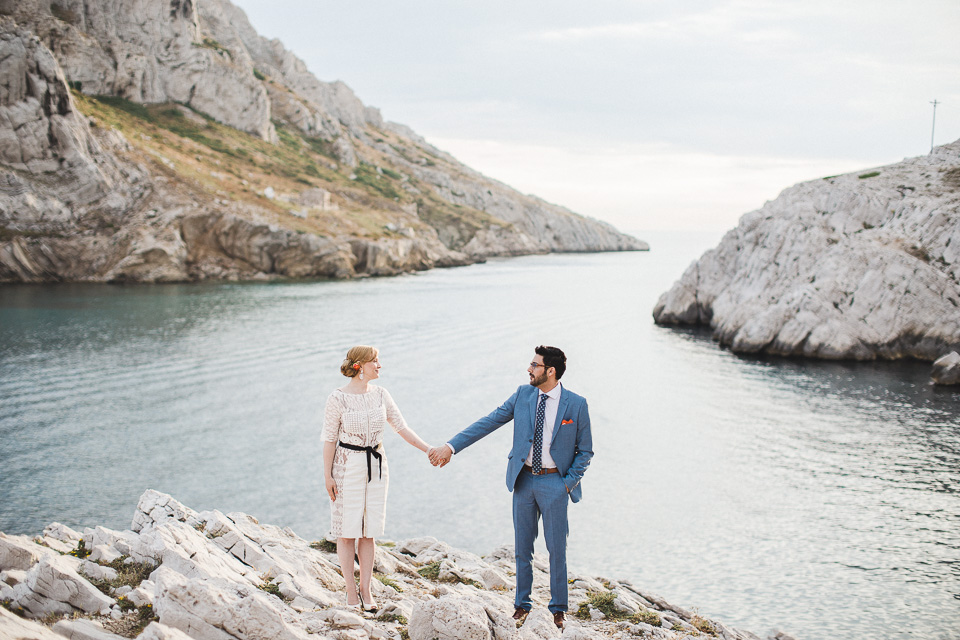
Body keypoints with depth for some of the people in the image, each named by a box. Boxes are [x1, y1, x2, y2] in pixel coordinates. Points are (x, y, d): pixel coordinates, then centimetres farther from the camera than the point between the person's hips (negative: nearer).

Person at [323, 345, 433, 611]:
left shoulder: (380, 394, 3)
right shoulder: (338, 398, -12)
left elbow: (401, 427, 6)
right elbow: (329, 438, -7)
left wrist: (428, 449, 0)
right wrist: (327, 475, -8)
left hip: (376, 466, 5)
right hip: (348, 466, -5)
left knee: (368, 531, 8)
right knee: (347, 531, 3)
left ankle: (366, 589, 16)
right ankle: (351, 592, 12)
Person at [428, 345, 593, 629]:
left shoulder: (576, 404, -8)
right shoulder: (523, 395, 0)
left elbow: (585, 451, 0)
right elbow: (488, 422, 1)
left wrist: (568, 482, -10)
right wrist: (451, 446, -5)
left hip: (554, 482, -3)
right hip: (524, 479, 3)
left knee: (557, 548, 4)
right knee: (522, 548, 11)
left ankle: (558, 608, 19)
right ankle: (522, 603, 25)